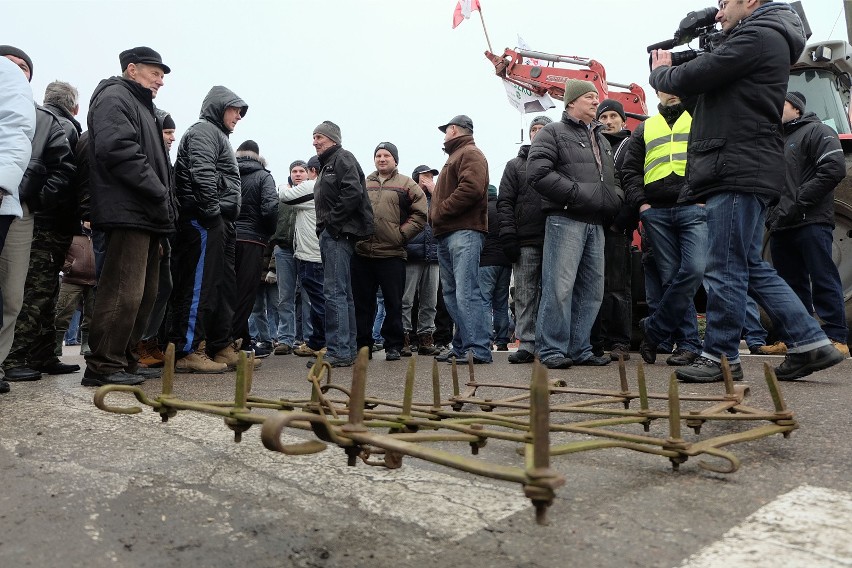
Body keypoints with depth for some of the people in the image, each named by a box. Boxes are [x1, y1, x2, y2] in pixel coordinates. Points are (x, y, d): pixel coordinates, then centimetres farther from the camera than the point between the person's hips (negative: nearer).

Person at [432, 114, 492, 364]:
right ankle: (461, 347, 14)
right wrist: (438, 220, 10)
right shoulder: (455, 156, 29)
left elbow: (471, 188, -19)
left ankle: (479, 350, -15)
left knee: (466, 292, -15)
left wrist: (440, 211, -13)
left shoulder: (470, 153, -1)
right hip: (447, 235, 10)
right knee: (452, 294, 9)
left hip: (464, 233, -10)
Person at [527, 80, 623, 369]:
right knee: (560, 286, -11)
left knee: (592, 289, 6)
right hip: (565, 219, -8)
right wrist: (576, 192, -16)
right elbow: (538, 172, -12)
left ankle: (580, 349, 14)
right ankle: (552, 350, -3)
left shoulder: (601, 140, 27)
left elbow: (613, 178, 34)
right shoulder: (553, 132, 3)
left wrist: (615, 196, 11)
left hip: (595, 223, 8)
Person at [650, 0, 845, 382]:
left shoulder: (758, 35, -7)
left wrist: (660, 71, 9)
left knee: (725, 268, -6)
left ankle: (721, 357, 2)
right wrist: (672, 68, 11)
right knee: (750, 267, 12)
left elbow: (689, 81, -11)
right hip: (743, 173, 10)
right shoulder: (764, 37, 27)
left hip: (738, 172, -10)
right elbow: (707, 87, 23)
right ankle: (809, 343, 15)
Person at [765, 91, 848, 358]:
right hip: (780, 227, 7)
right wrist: (771, 212, 8)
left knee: (823, 280, -7)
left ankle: (836, 338, -4)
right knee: (792, 285, 8)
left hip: (810, 223, -7)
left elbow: (834, 169, -11)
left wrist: (796, 205, -15)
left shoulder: (816, 131, 4)